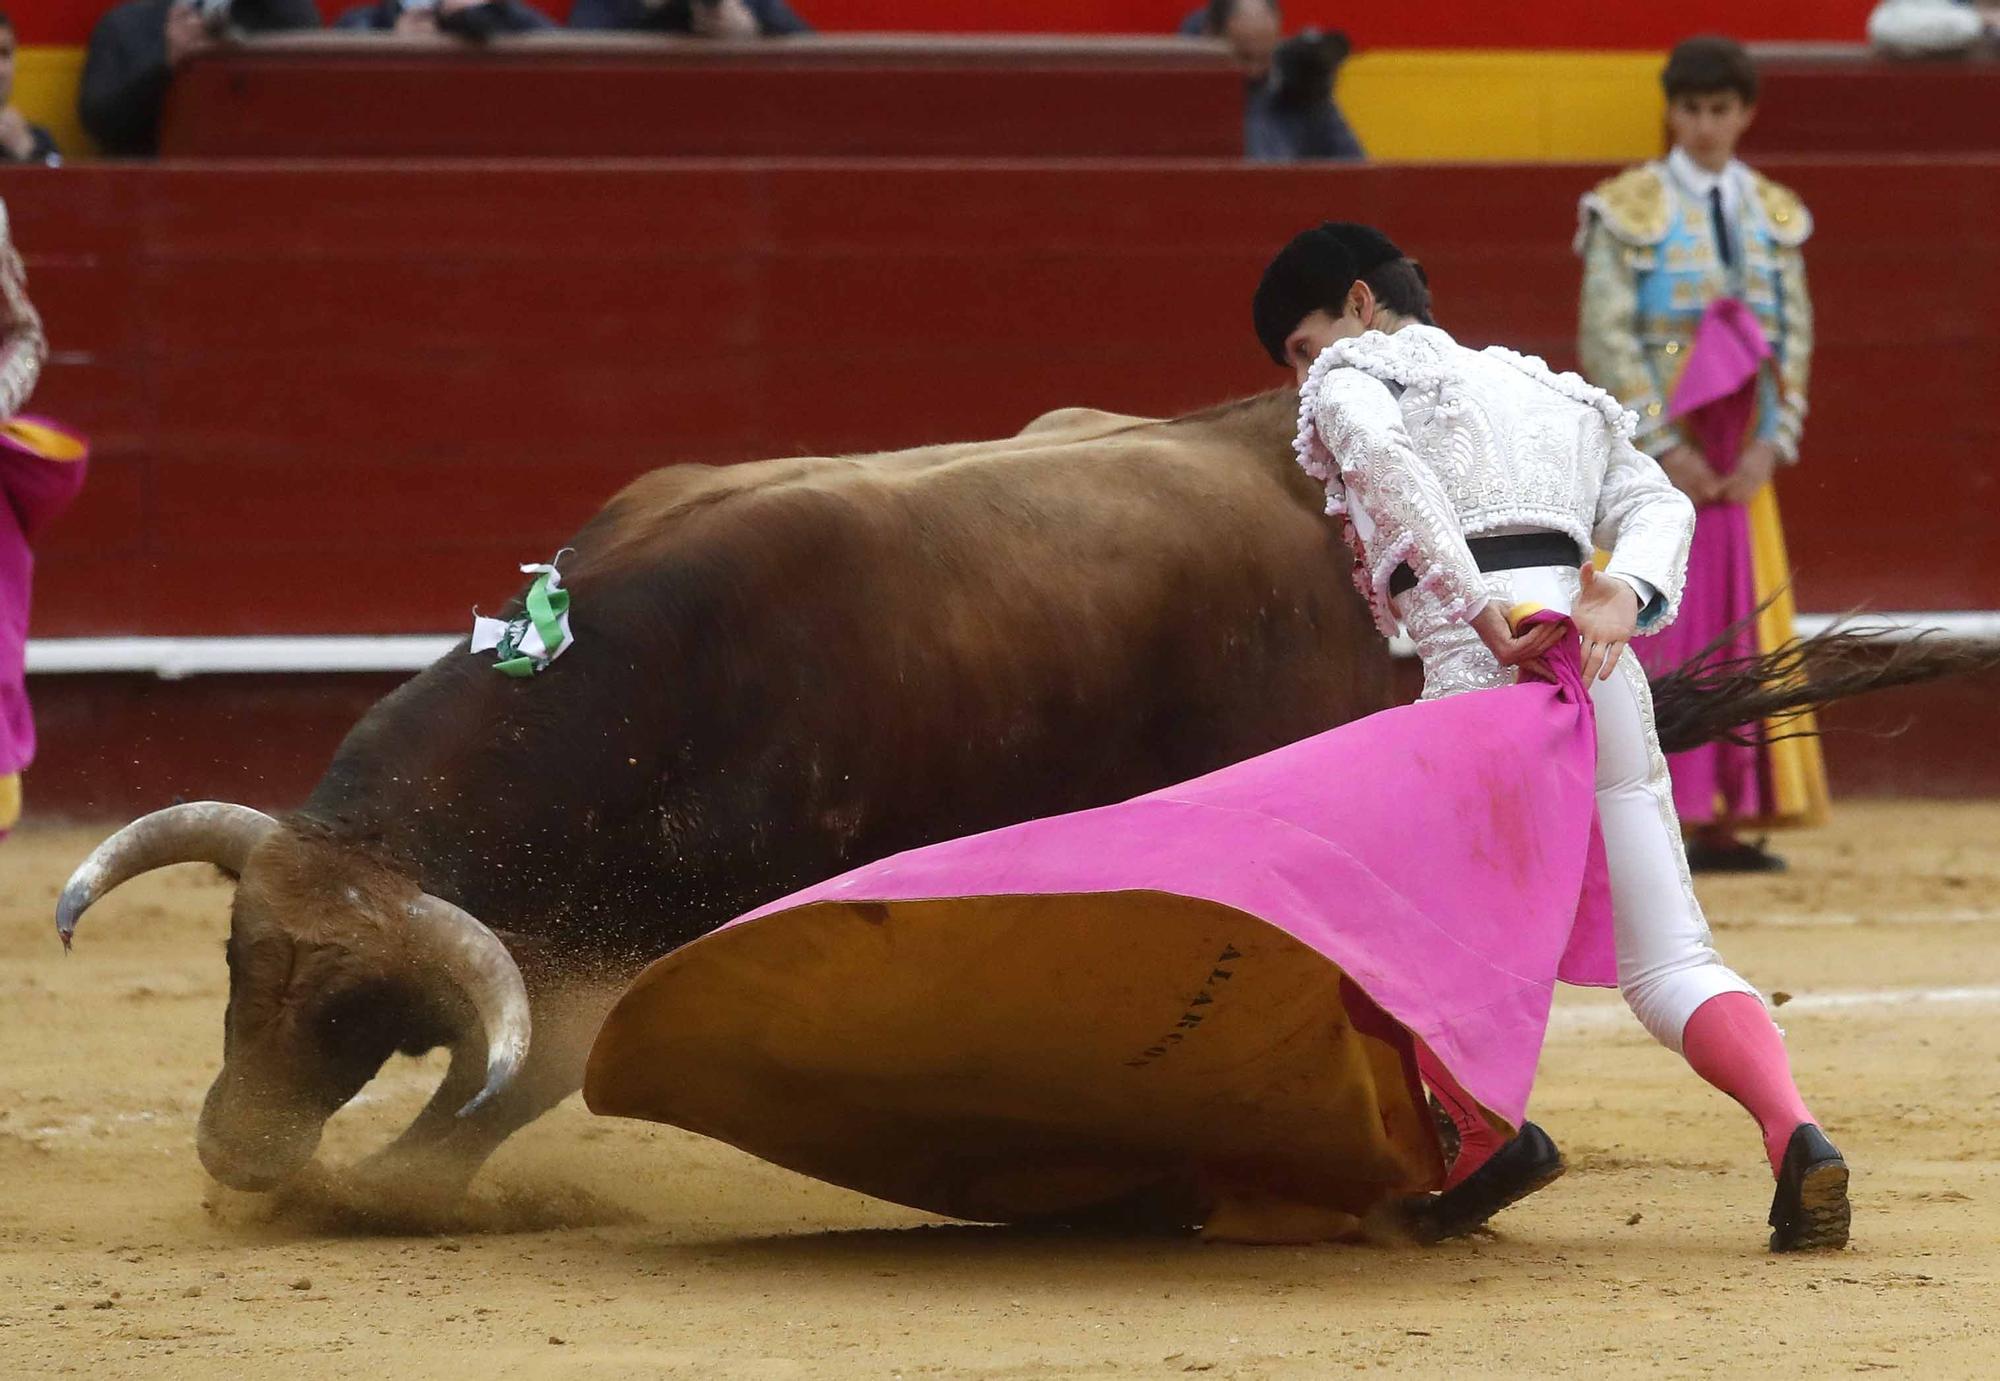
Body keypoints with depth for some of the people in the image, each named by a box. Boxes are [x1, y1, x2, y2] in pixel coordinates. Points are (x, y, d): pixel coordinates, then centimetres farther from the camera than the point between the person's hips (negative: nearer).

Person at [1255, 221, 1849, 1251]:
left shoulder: (1351, 380, 13)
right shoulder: (1549, 392, 32)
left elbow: (1382, 462, -11)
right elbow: (1657, 501, 16)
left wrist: (1480, 614, -16)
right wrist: (1622, 596, -2)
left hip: (1482, 665, -5)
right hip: (1604, 668, 5)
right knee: (1669, 966, 2)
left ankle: (1487, 1141, -1)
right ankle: (1795, 1135, -20)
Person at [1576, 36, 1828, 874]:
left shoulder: (1774, 215, 9)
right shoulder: (1631, 210, -3)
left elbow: (1793, 339, 9)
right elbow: (1606, 339, -8)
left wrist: (1769, 447, -3)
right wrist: (1664, 448, -13)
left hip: (1738, 461, 4)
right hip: (1651, 449, -4)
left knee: (1742, 635, 3)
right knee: (1649, 628, -7)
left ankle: (1720, 825, 7)